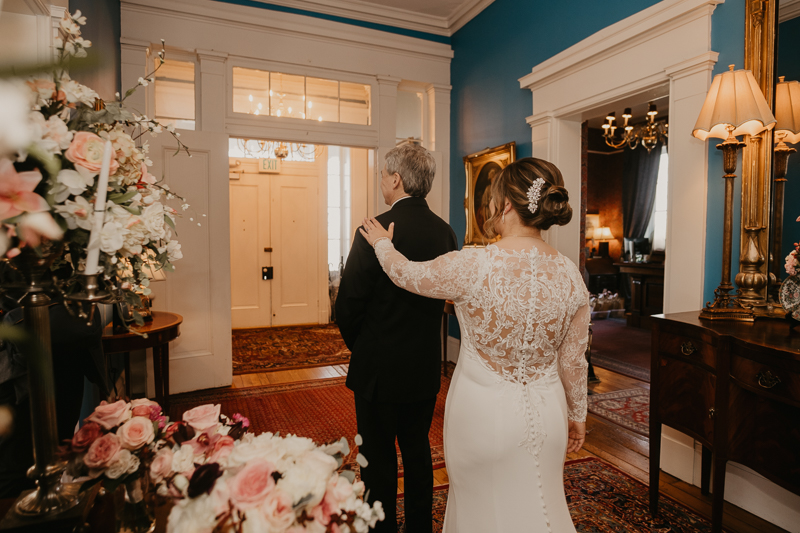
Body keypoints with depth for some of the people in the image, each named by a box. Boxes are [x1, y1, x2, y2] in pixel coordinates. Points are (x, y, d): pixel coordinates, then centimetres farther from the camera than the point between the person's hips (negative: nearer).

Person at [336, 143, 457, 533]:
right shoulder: (445, 232, -1)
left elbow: (347, 306, -16)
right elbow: (446, 294, 6)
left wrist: (358, 348, 3)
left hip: (379, 369, -6)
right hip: (426, 368, 6)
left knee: (378, 461, 11)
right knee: (418, 454, 21)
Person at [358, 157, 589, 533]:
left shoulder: (472, 266, -23)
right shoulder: (571, 275, -9)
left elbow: (407, 274, -5)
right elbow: (573, 361, 0)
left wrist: (382, 242, 15)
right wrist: (577, 415, 15)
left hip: (483, 412, -4)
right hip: (545, 414, 4)